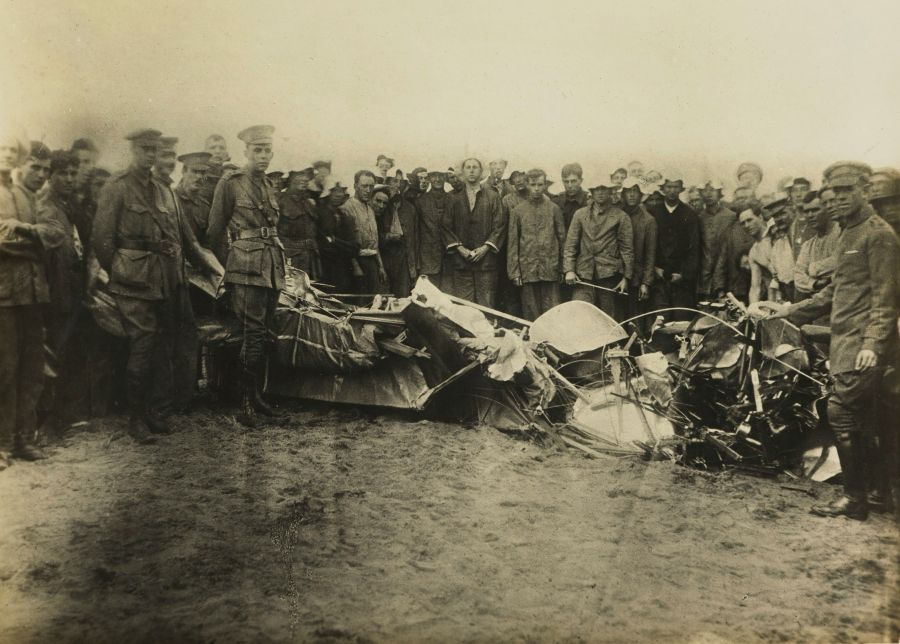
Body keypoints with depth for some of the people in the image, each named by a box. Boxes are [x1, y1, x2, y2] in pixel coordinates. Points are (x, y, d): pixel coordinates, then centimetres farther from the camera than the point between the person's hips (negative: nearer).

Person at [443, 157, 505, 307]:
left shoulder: (493, 197, 9)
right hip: (461, 260, 1)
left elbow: (499, 226, 3)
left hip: (486, 259, -1)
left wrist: (485, 247, -9)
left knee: (486, 305, -3)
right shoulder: (455, 199, 13)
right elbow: (447, 227, 9)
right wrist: (459, 247, -5)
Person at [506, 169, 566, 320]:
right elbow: (512, 243, 6)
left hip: (551, 269, 0)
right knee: (531, 314, 3)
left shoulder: (554, 209, 7)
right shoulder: (517, 211, 7)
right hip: (528, 270, 0)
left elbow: (562, 238, 8)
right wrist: (514, 272, 0)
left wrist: (563, 267, 2)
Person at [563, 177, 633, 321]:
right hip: (583, 275, 1)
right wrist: (569, 270, -3)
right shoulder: (580, 215, 13)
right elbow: (570, 245, 10)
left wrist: (626, 277, -1)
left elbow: (627, 249, 5)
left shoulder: (621, 217, 7)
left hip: (609, 275, -1)